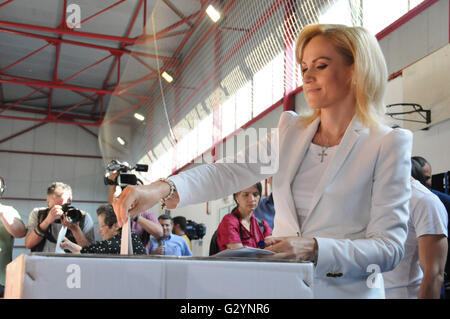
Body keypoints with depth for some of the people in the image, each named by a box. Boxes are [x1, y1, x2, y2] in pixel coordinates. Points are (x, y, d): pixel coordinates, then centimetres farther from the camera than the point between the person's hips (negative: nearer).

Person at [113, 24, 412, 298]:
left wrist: (313, 249, -22)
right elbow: (230, 171, -1)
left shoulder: (389, 144, -2)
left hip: (345, 290, -3)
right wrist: (162, 188, -18)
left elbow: (390, 246, -7)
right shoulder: (291, 131, 11)